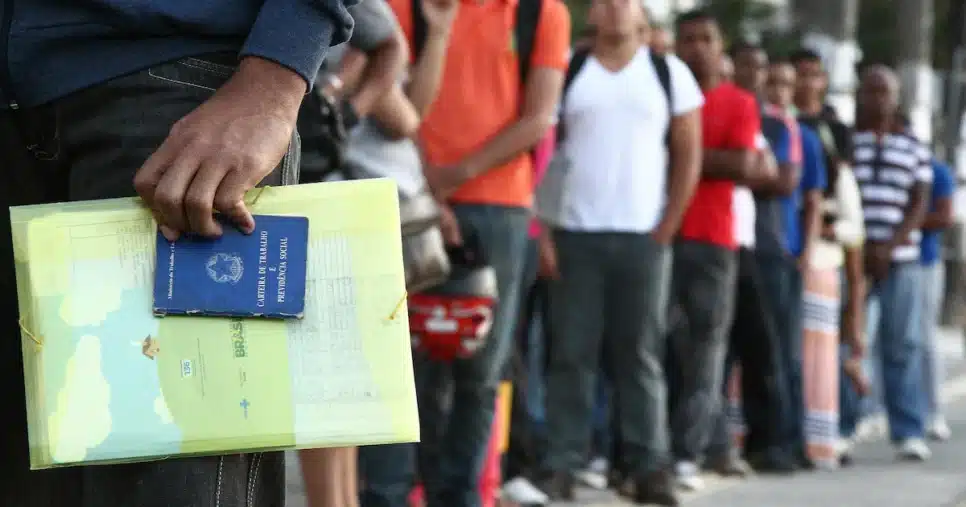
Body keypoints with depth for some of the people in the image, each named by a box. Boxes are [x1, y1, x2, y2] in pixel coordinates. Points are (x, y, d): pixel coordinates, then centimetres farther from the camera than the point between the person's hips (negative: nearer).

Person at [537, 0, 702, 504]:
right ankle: (560, 465, 1)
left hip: (643, 236, 0)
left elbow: (688, 155, 7)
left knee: (640, 356, 2)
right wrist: (541, 230, -5)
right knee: (570, 354, -1)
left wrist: (667, 228, -1)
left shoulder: (669, 73, 7)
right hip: (574, 233, 0)